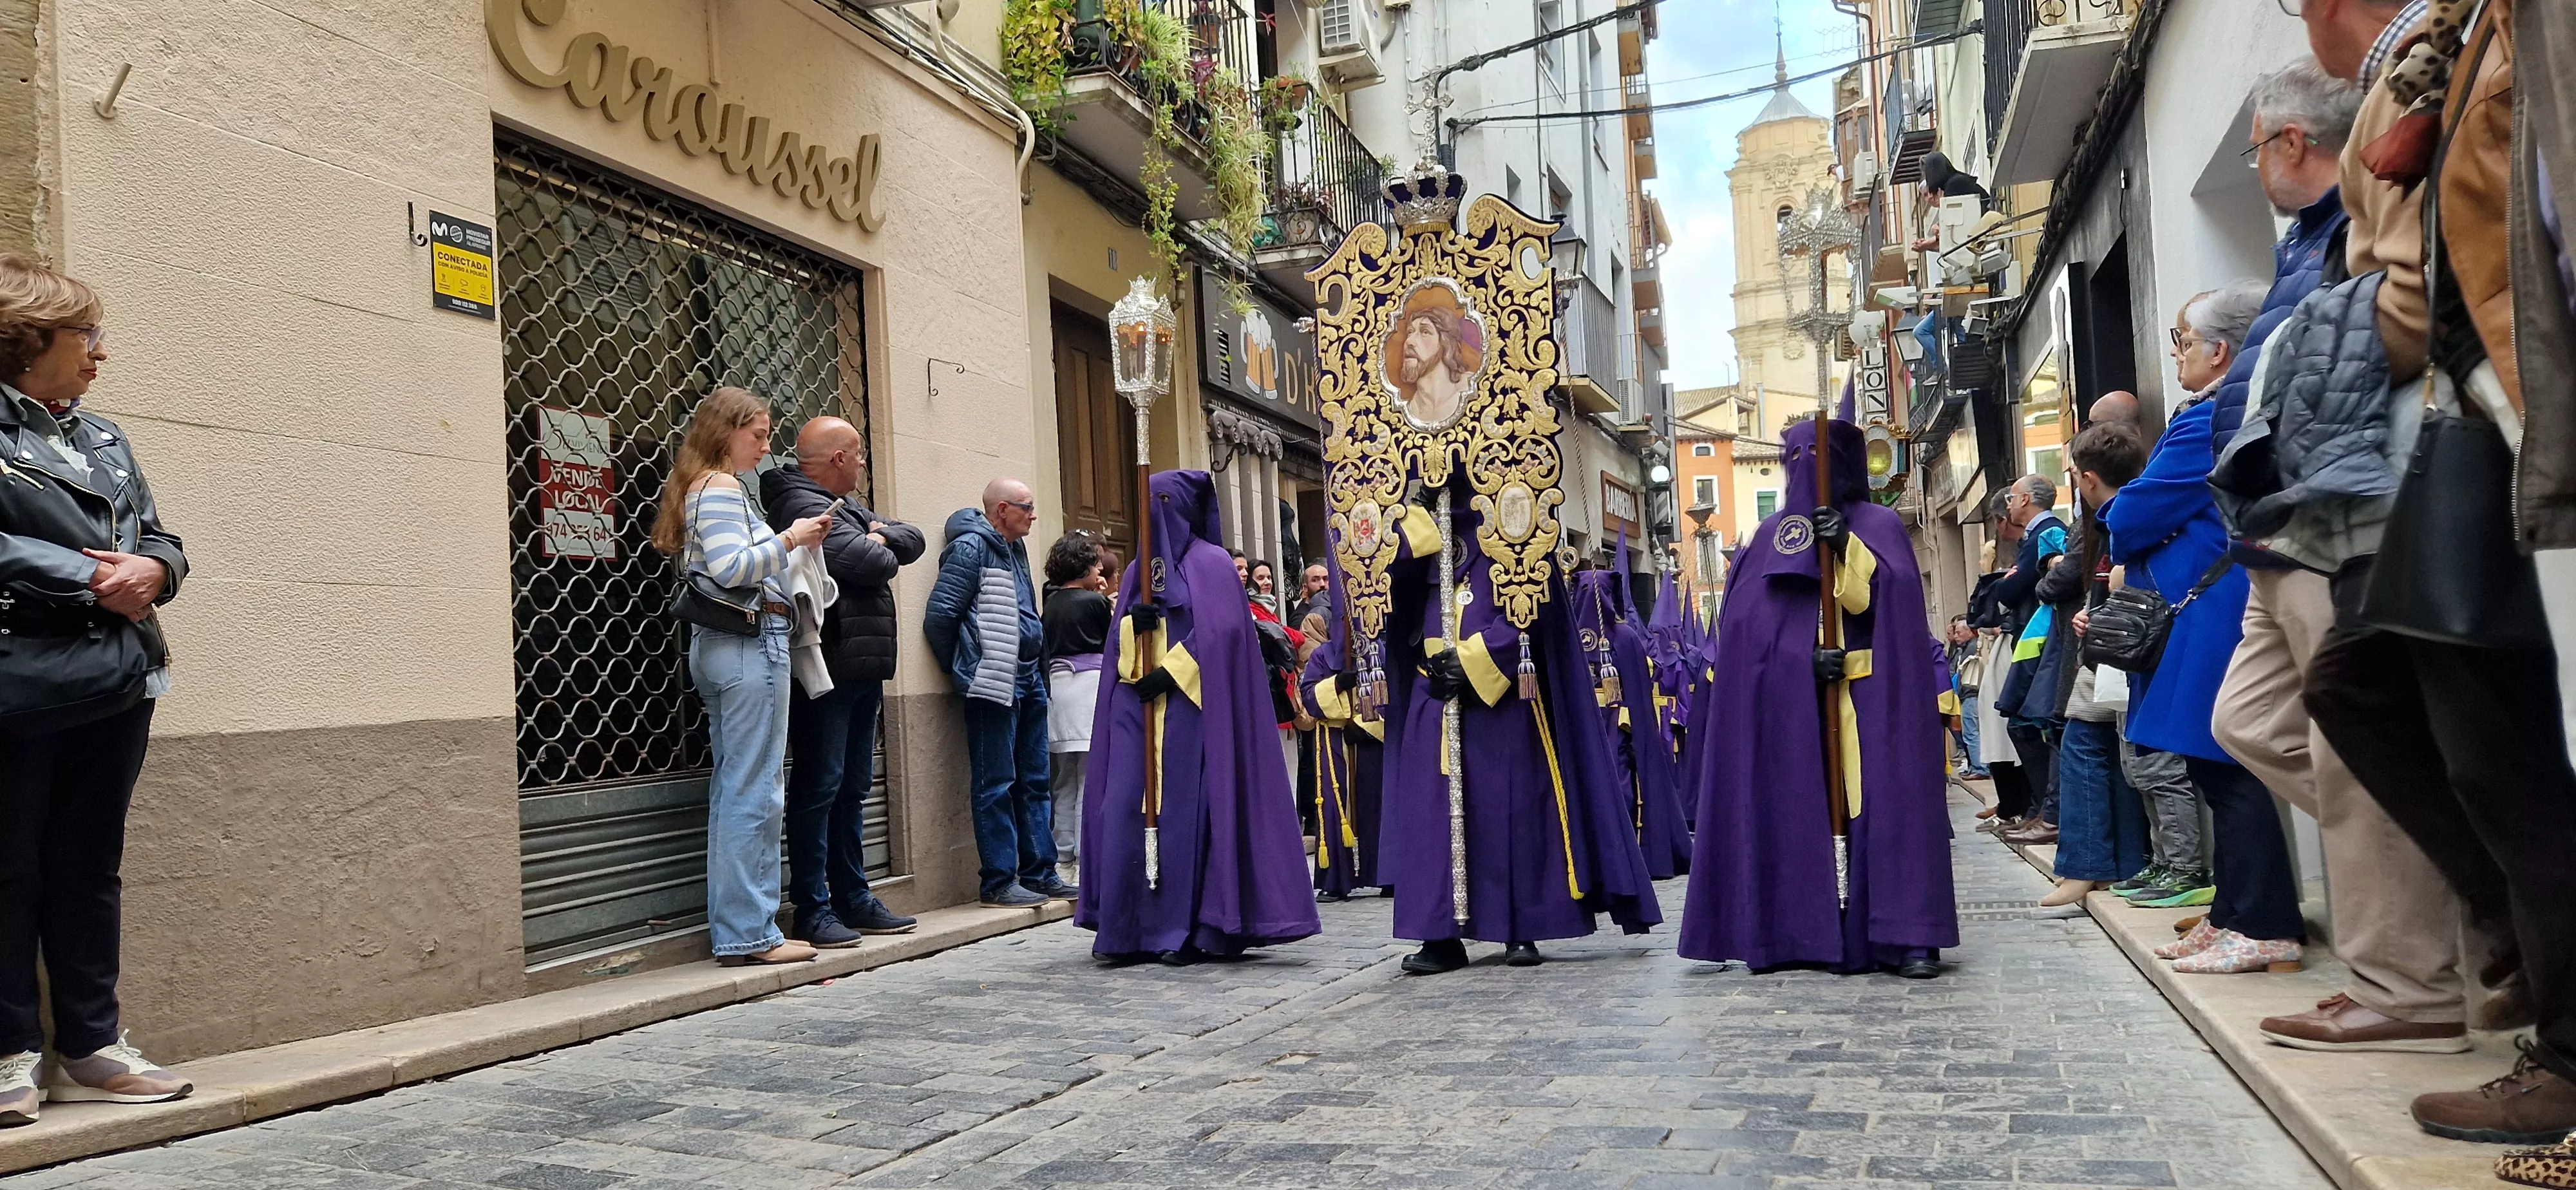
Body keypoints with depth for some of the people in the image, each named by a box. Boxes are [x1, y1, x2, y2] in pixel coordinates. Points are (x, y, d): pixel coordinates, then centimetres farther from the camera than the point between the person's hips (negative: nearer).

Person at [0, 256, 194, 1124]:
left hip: (116, 678, 6)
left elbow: (162, 540, 17)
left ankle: (91, 1046, 19)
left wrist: (152, 570, -5)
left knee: (90, 866, 11)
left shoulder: (105, 439, 18)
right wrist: (90, 580, -16)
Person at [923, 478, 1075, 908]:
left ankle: (1040, 873, 19)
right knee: (997, 786, -4)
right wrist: (966, 669, -2)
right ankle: (999, 882, 2)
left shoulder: (1015, 549, 17)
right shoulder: (970, 548, -10)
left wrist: (1037, 669, 17)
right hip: (994, 684, -9)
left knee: (1035, 782, 12)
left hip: (1029, 680, 9)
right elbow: (939, 616, -13)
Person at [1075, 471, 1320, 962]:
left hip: (1191, 707, -6)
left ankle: (1184, 929, -4)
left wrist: (1170, 672, -16)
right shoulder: (1138, 571, 19)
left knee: (1185, 811, -7)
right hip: (1138, 709, 6)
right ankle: (1133, 927, 0)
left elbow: (1220, 631, -10)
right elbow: (1119, 643, 13)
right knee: (1128, 809, -3)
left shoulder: (1209, 563, 2)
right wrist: (1136, 624, -10)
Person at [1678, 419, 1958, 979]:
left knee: (1881, 805, -8)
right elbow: (1746, 620, 3)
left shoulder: (1880, 526, 8)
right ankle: (1801, 932, 2)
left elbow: (1890, 598, -7)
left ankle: (1907, 934, -8)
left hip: (1866, 700, -3)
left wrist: (1847, 549, -19)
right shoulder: (1772, 534, 15)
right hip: (1790, 703, 3)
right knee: (1795, 811, 0)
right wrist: (1804, 653, -11)